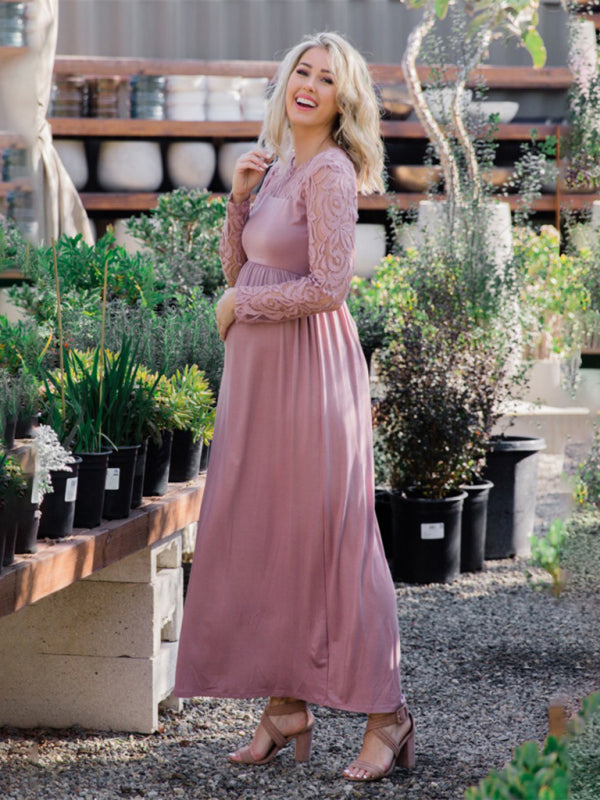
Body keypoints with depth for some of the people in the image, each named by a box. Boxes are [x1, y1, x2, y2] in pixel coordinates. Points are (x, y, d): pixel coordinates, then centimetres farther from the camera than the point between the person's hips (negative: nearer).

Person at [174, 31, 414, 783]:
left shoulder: (330, 173, -12)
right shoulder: (278, 166, 14)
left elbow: (329, 285, -20)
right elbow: (238, 270, 17)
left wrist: (240, 304, -8)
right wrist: (239, 194, 3)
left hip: (311, 368, -9)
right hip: (257, 369, 9)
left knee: (332, 538, -5)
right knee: (261, 537, 9)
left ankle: (386, 714, 3)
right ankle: (285, 708, 16)